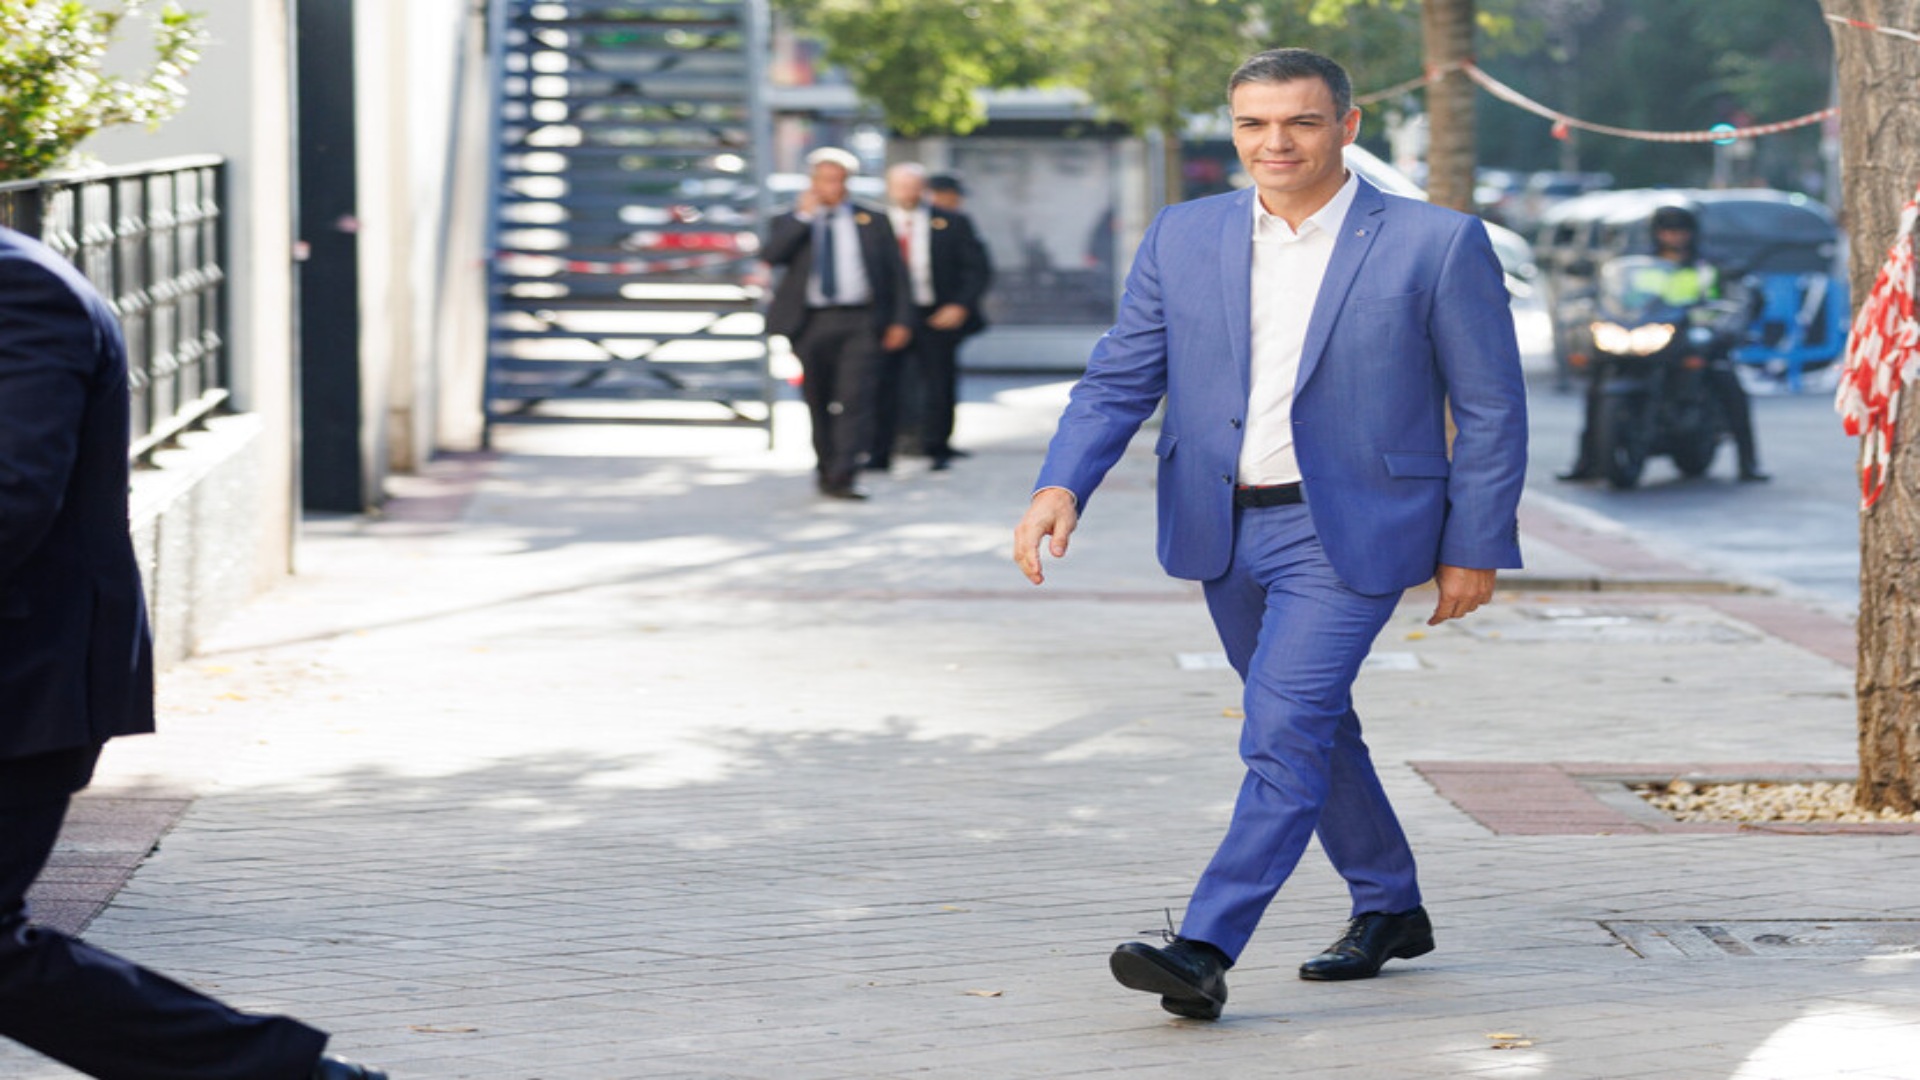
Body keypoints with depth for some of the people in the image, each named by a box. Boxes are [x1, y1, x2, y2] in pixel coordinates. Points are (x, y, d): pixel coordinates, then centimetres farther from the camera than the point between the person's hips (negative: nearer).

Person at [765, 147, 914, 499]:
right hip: (811, 323, 1)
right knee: (819, 402, 7)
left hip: (860, 323, -1)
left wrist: (900, 321, 2)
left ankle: (841, 477, -19)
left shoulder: (872, 222, 11)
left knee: (855, 399, -14)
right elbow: (773, 255, -10)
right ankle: (825, 468, 22)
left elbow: (896, 273, 11)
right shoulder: (791, 223, 10)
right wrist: (804, 215, -10)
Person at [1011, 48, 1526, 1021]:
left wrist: (1473, 549, -5)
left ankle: (1204, 951, -20)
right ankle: (1389, 909, 35)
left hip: (1345, 532, -5)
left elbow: (1491, 410, -3)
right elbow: (1119, 379, 2)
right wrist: (1062, 485, -15)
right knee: (1311, 729, 17)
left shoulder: (1436, 245, -7)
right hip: (1226, 533, 6)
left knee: (1284, 734, -16)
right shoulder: (1183, 239, 3)